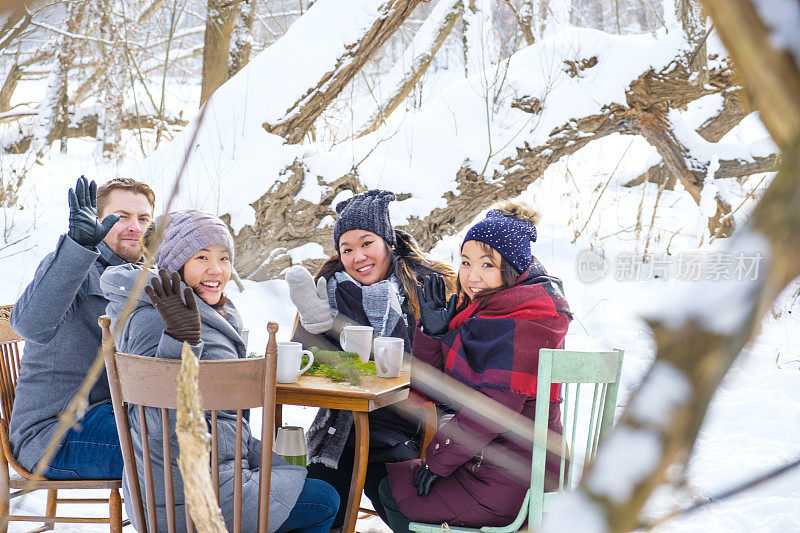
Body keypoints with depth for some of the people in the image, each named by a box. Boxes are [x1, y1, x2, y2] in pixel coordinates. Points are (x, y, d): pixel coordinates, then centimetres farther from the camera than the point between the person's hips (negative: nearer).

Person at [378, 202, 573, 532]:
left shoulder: (524, 319, -19)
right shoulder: (477, 307, 11)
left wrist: (437, 459, -14)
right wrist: (432, 331, -8)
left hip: (511, 487, -9)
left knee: (392, 490, 9)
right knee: (384, 476, 25)